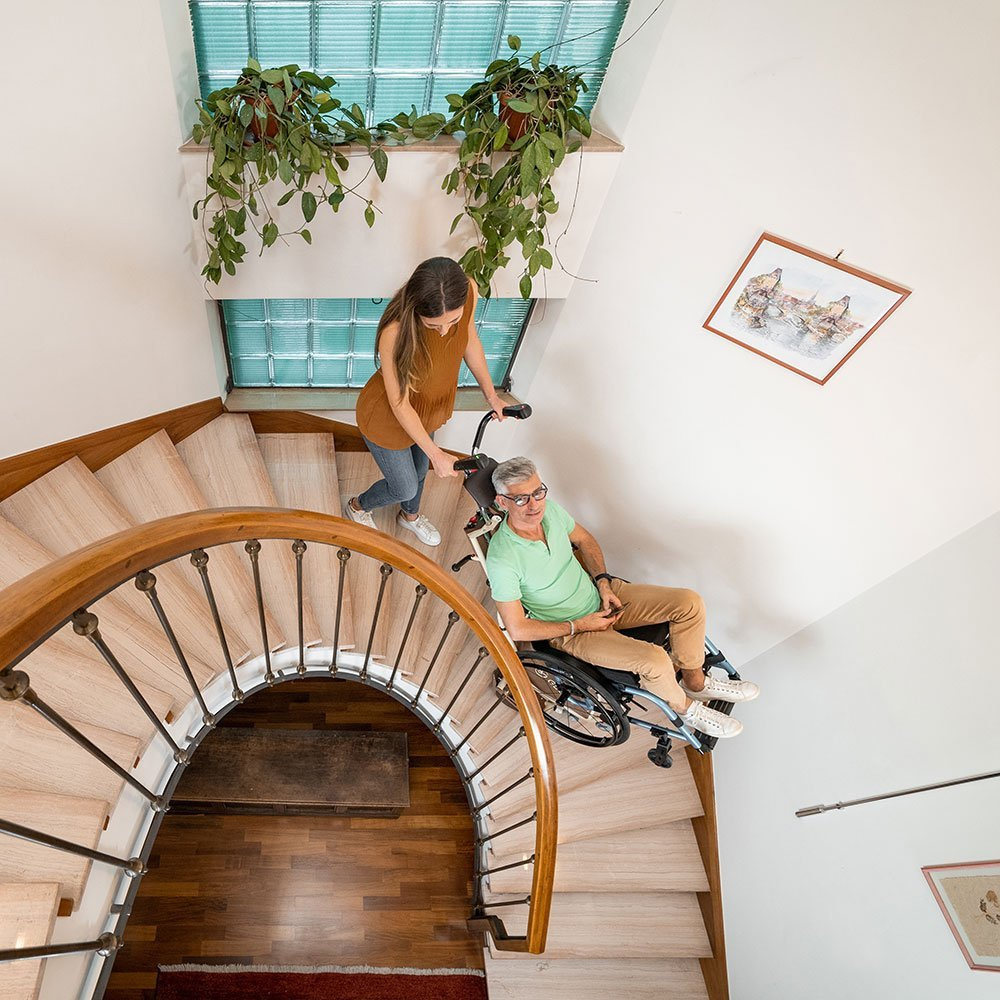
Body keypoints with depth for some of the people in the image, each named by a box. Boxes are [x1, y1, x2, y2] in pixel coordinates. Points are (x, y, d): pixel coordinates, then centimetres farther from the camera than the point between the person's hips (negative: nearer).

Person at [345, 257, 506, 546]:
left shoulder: (468, 292, -25)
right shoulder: (396, 332, -42)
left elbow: (470, 339, -2)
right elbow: (399, 404, -28)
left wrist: (490, 394, 6)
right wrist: (436, 454, -21)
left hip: (429, 408, 5)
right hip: (388, 420, -5)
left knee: (419, 468, 30)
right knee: (405, 488, 16)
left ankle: (410, 515, 64)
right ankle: (357, 506, 51)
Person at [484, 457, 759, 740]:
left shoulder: (548, 508, -11)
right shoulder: (502, 560, -29)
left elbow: (584, 539, 10)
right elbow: (517, 629, -21)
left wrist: (603, 582, -4)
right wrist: (579, 626, -17)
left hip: (600, 596, 6)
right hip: (569, 632, -6)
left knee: (689, 602, -5)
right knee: (655, 659, -25)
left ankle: (695, 682, 18)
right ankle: (685, 708, 9)